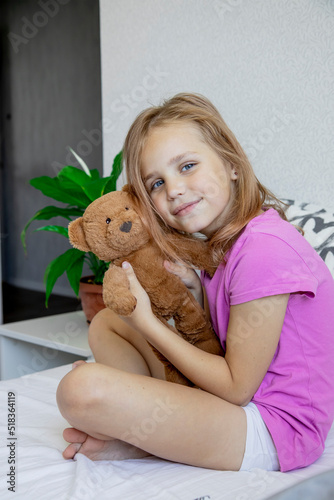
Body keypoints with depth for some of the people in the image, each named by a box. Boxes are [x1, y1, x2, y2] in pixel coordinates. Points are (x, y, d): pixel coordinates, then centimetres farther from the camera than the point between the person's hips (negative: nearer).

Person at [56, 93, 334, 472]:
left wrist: (146, 322, -16)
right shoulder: (220, 241, 5)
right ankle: (149, 430, -1)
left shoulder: (264, 248, -24)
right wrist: (196, 291, -8)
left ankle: (134, 444, 2)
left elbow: (237, 387, -19)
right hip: (237, 398, 10)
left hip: (274, 429, -10)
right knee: (106, 321, 16)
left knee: (80, 388, -28)